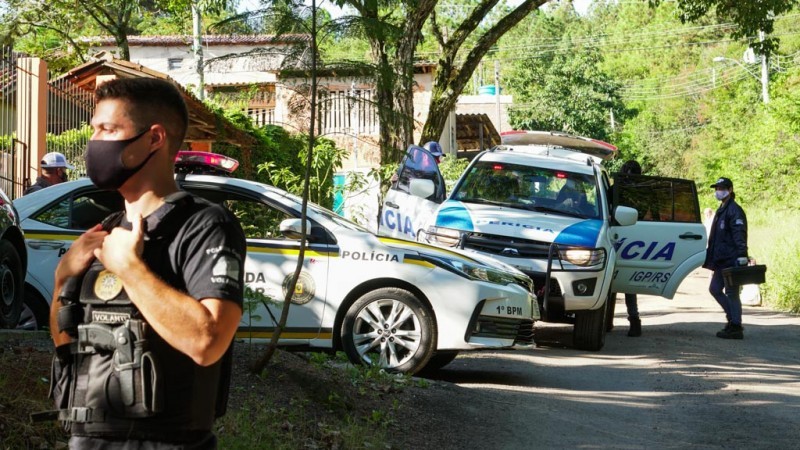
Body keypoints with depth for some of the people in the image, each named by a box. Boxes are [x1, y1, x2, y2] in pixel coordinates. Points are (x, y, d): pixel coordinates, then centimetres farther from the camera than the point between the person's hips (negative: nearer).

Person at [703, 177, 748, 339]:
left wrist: (741, 256, -29)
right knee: (714, 289, 13)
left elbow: (740, 235, -21)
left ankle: (736, 327, -1)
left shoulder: (734, 210, -11)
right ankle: (733, 320, 20)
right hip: (721, 261, 10)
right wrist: (711, 256, 26)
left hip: (731, 260, -10)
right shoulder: (721, 210, 19)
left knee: (731, 292, -6)